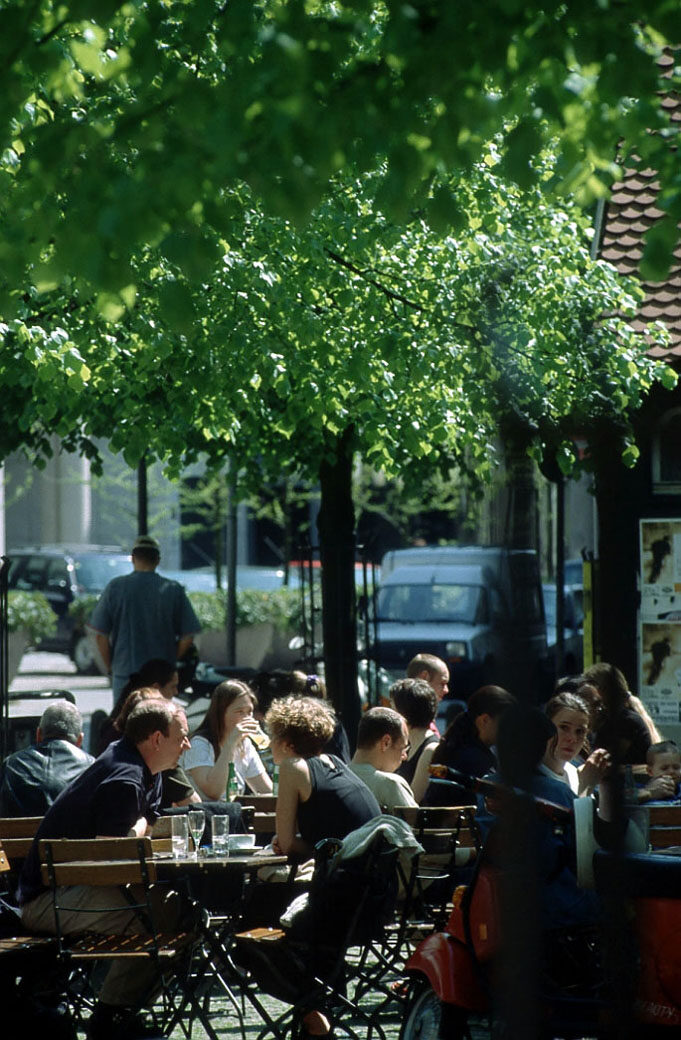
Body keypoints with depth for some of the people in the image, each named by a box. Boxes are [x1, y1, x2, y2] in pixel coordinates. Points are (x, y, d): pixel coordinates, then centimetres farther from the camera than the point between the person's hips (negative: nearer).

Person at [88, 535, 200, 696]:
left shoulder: (115, 588, -2)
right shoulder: (174, 590, -2)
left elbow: (100, 635, -2)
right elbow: (188, 637, -1)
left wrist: (110, 667, 10)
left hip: (124, 673, 0)